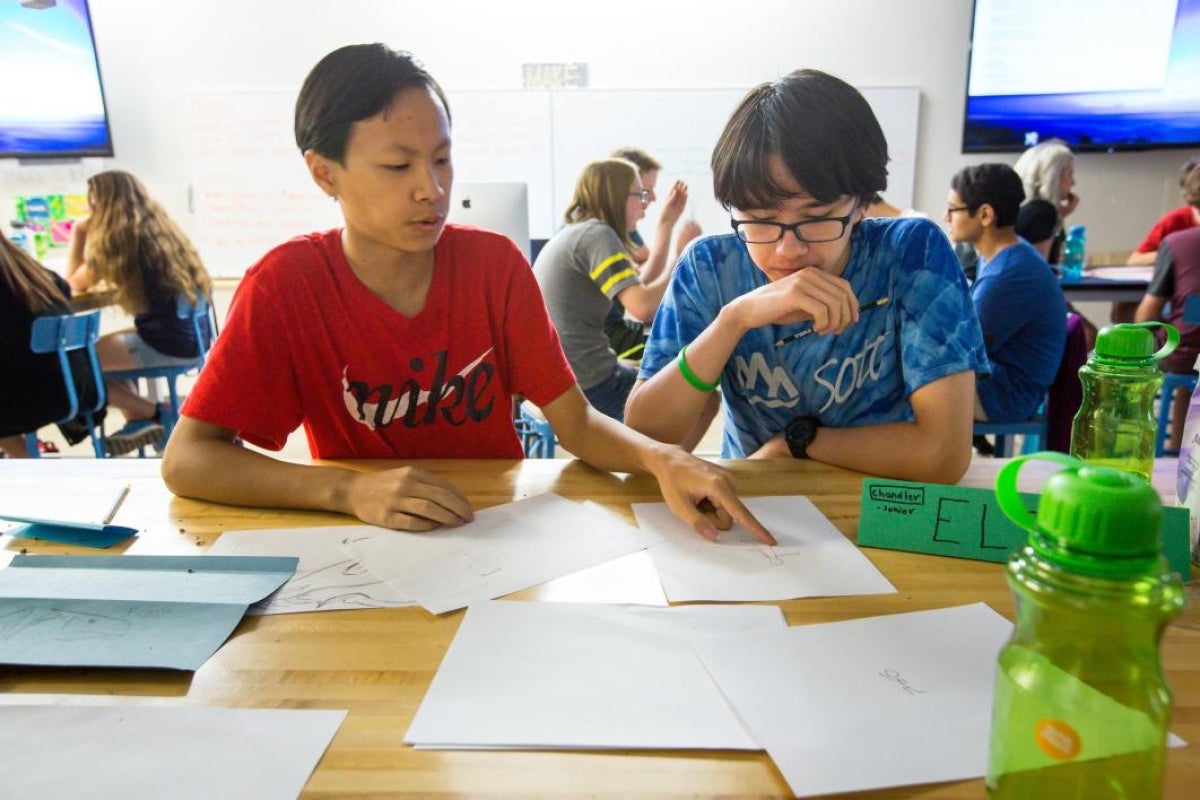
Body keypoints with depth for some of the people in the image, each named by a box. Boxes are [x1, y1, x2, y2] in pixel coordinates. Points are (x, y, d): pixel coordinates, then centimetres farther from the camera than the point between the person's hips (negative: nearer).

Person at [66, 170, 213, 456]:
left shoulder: (116, 239, -7)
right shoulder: (162, 228, 13)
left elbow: (76, 284, 8)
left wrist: (78, 235, 17)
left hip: (167, 343, -9)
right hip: (193, 337, 9)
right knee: (103, 347, 25)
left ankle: (149, 413, 8)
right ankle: (138, 421, 18)